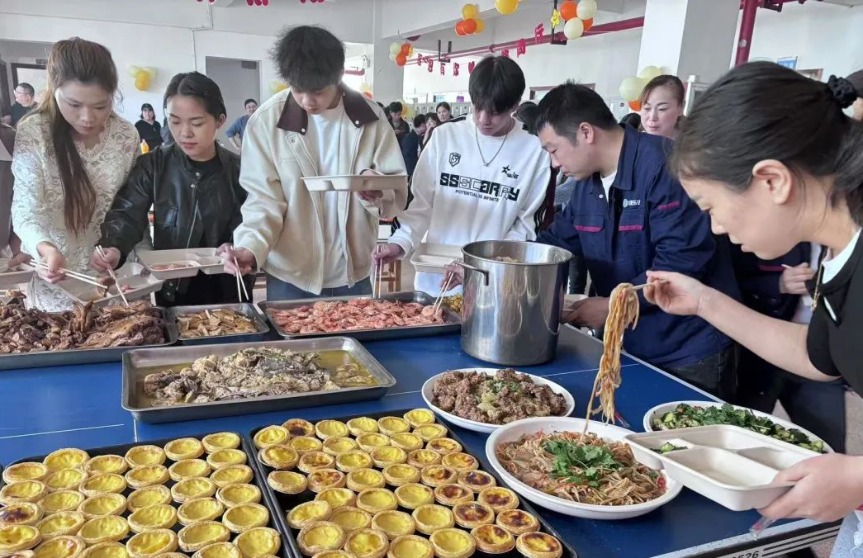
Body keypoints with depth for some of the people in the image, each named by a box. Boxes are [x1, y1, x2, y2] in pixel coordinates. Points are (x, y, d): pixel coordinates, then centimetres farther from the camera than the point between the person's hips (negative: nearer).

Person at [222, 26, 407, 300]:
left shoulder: (370, 117, -5)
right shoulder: (266, 121, -9)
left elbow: (398, 191, -3)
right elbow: (263, 198, -9)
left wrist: (379, 192, -26)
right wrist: (251, 246, -28)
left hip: (353, 275, 2)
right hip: (290, 278, -1)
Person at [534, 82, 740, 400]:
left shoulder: (665, 165, -22)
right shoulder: (588, 181, 7)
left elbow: (683, 261, -27)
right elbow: (557, 240, 13)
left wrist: (613, 305, -21)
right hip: (626, 346, 8)